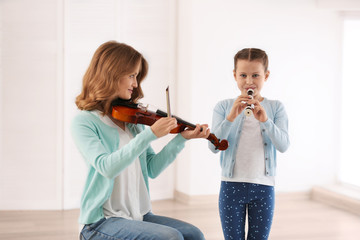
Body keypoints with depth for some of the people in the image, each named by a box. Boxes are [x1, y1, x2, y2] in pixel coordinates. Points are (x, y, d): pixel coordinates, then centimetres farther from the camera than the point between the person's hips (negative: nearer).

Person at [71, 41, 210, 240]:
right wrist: (150, 134, -30)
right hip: (102, 221, -6)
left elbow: (152, 169, 8)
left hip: (139, 215, 7)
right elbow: (107, 167, -26)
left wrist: (182, 138, -1)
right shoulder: (84, 122, -10)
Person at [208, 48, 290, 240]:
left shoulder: (276, 107, 2)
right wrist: (231, 117, -23)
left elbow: (283, 145, -10)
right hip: (231, 184, 0)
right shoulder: (223, 107, 1)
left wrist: (265, 120, -25)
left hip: (263, 187, 0)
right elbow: (213, 146, -10)